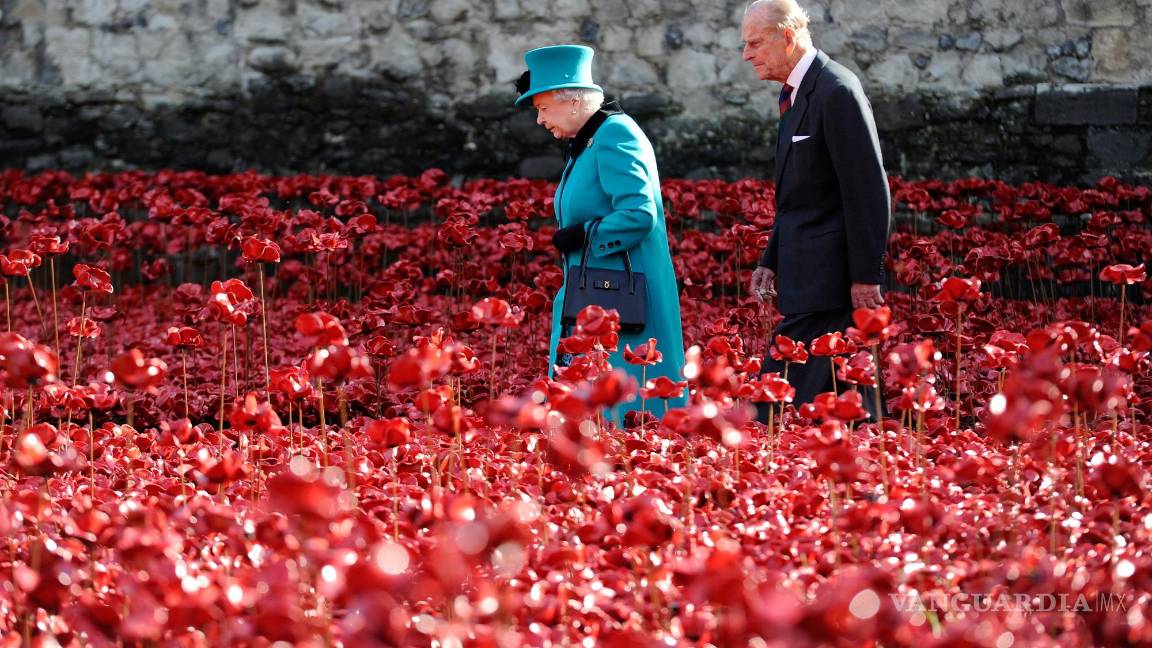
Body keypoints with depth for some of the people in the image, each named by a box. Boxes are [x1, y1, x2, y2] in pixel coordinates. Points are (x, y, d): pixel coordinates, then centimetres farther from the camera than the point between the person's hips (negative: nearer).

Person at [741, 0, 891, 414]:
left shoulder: (837, 91, -15)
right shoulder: (797, 93, 15)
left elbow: (868, 192, -18)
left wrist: (866, 278, -19)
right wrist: (771, 261, 15)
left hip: (828, 282, -10)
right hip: (808, 277, 10)